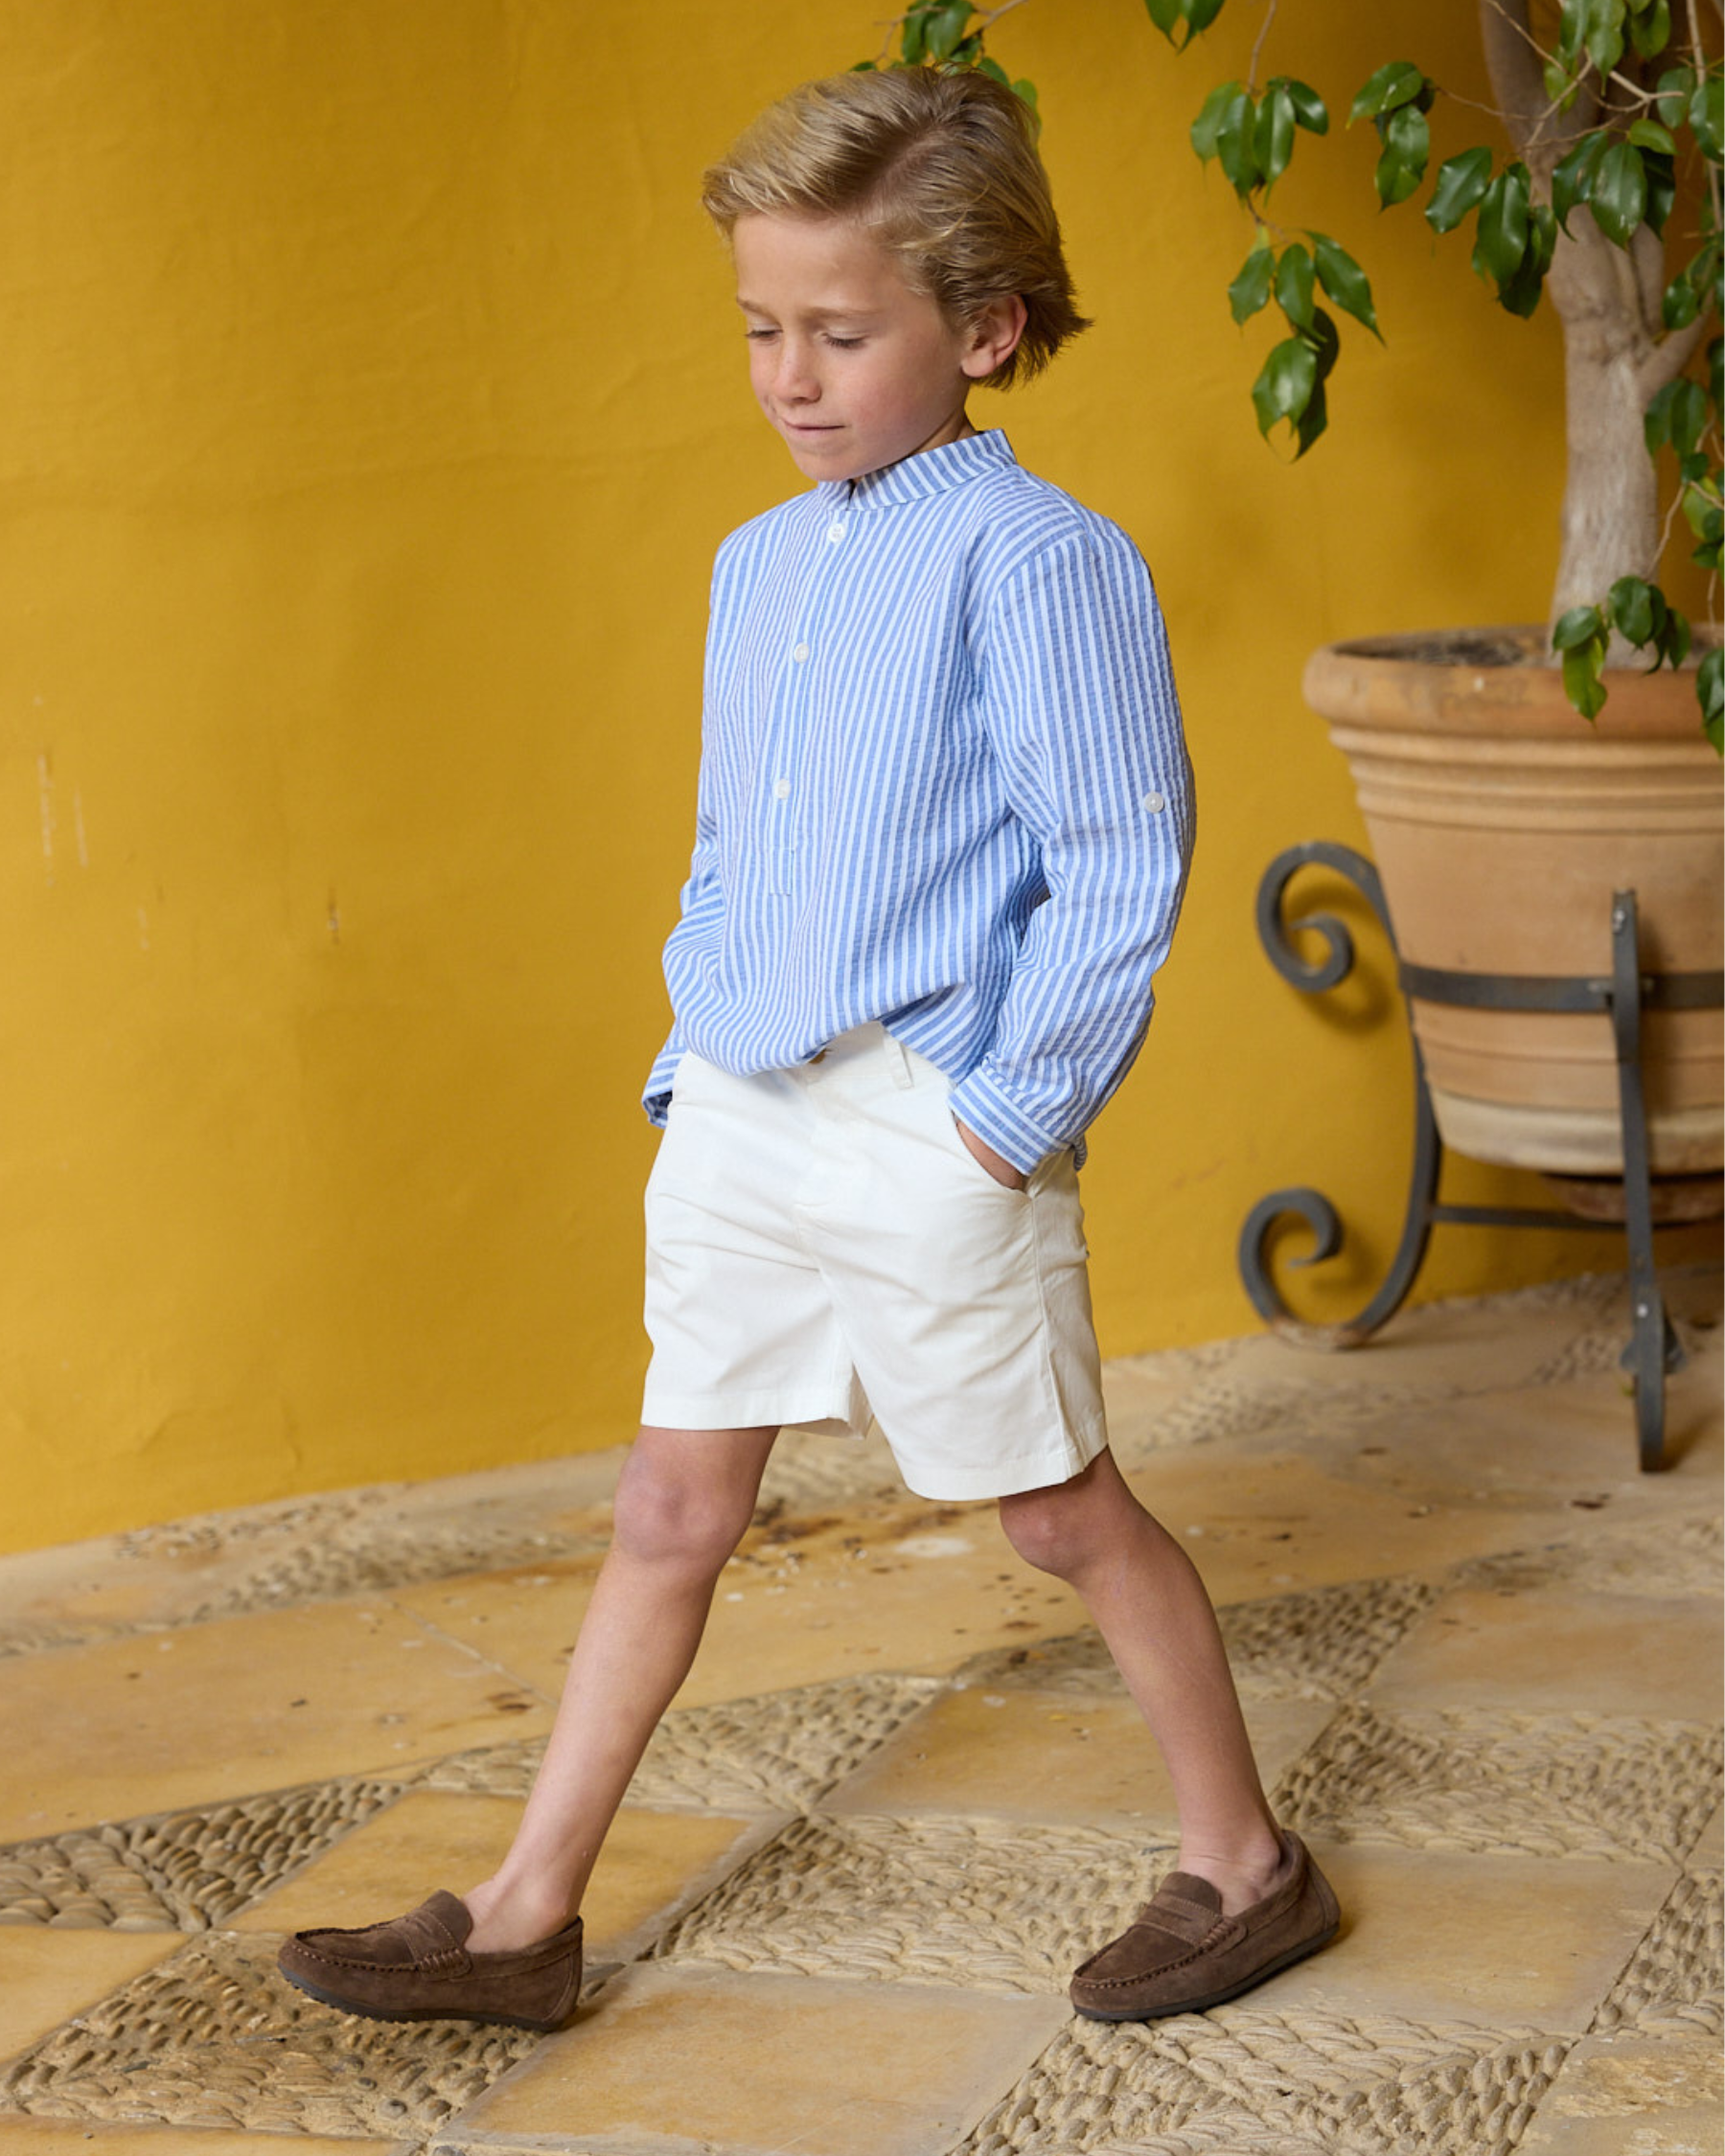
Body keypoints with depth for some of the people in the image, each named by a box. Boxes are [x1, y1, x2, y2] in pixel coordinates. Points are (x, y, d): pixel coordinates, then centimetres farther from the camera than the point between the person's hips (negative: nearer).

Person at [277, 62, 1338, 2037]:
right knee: (671, 1509, 11)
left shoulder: (1031, 556, -12)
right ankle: (523, 1922, 17)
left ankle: (1246, 1869, 23)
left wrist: (1010, 1114, -16)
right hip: (739, 1119, 7)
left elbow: (1119, 865, -15)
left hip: (930, 1133, -7)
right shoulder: (757, 564, 12)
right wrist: (686, 1073, 14)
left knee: (1064, 1513, 5)